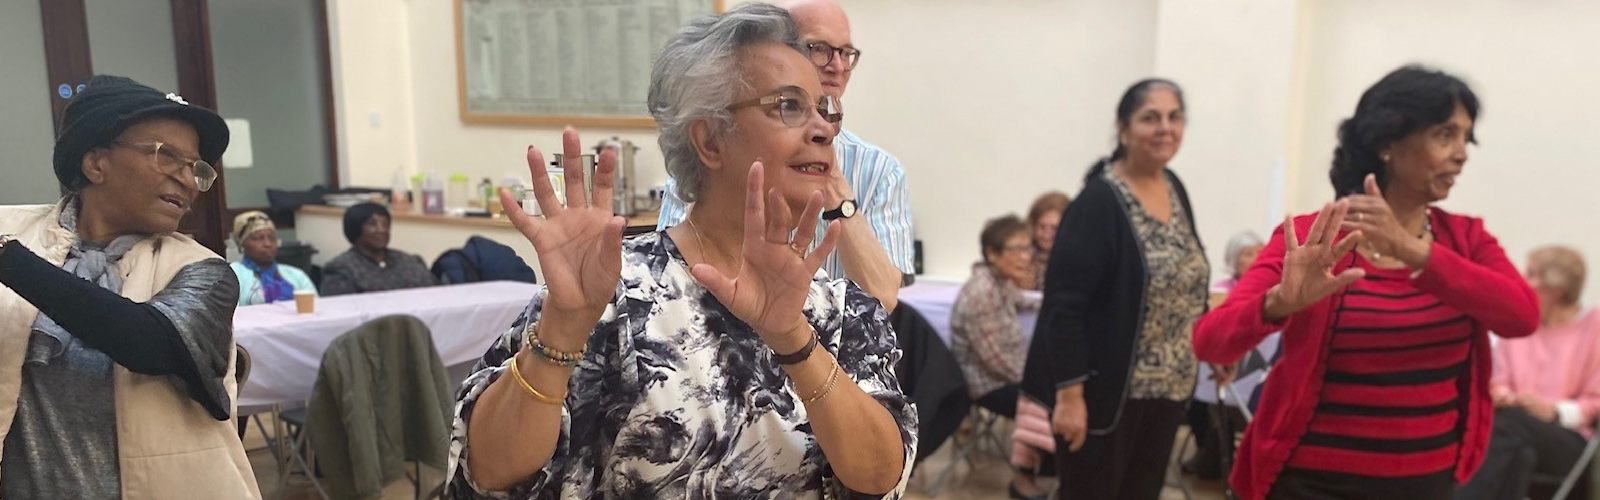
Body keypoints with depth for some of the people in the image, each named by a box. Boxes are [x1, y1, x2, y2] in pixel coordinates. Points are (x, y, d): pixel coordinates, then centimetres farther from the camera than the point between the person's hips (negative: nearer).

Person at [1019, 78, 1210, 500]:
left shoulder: (1175, 189, 7)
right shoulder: (1099, 202, -17)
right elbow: (1064, 306, -20)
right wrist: (1069, 394, -22)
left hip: (1166, 388, 7)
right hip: (1105, 389, -7)